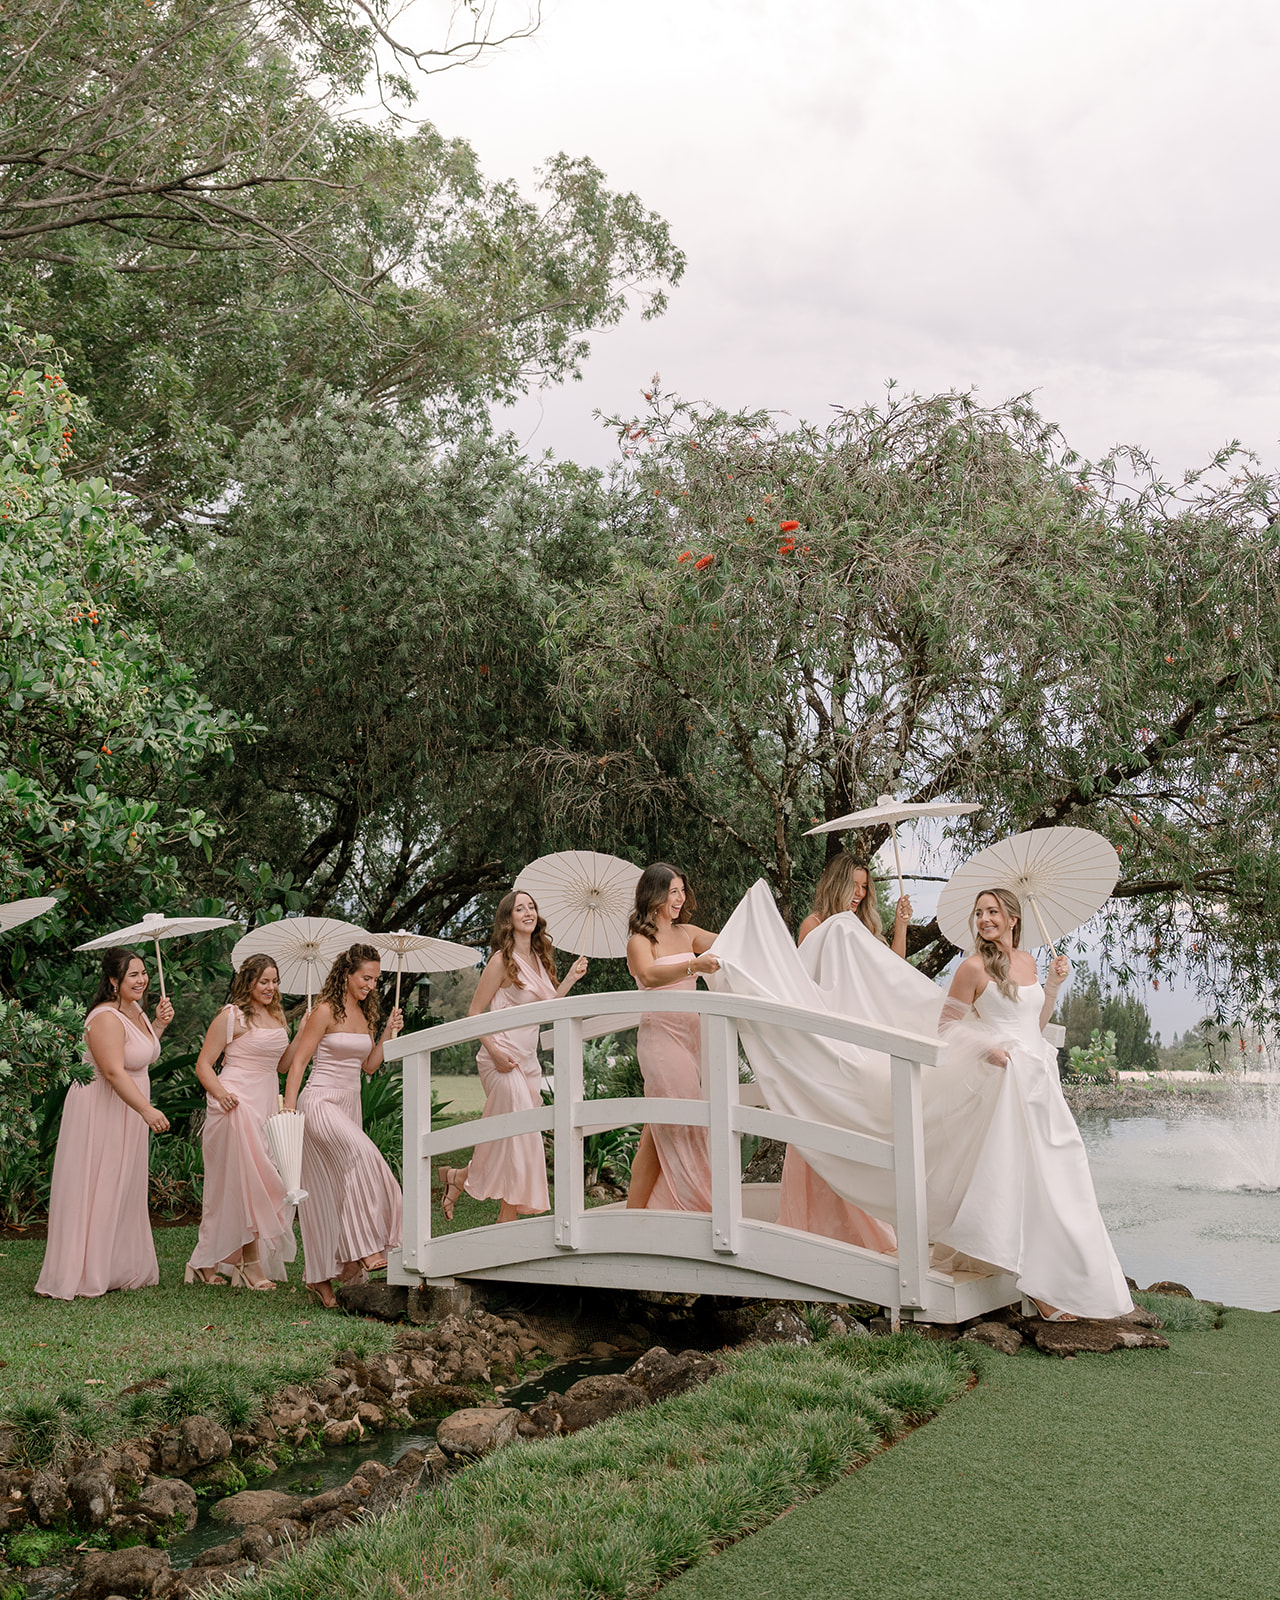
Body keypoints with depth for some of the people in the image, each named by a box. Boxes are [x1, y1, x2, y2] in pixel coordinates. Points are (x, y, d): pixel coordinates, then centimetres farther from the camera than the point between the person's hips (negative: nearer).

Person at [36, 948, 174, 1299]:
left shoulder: (136, 1011, 8)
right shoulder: (106, 1019, -22)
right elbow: (114, 1072, -30)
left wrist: (159, 1025, 10)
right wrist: (147, 1109, -34)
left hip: (127, 1113, 10)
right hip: (99, 1111, -10)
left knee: (123, 1190, 15)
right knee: (93, 1191, -4)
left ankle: (121, 1269, 25)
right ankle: (79, 1274, 3)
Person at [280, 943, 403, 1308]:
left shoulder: (365, 1014, 13)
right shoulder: (326, 1011, -9)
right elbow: (297, 1063, -10)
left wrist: (388, 1034, 2)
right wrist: (289, 1110, -16)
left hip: (350, 1105, 8)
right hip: (320, 1102, -7)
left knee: (333, 1190, 6)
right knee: (362, 1154, -30)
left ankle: (318, 1277, 11)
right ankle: (361, 1250, -28)